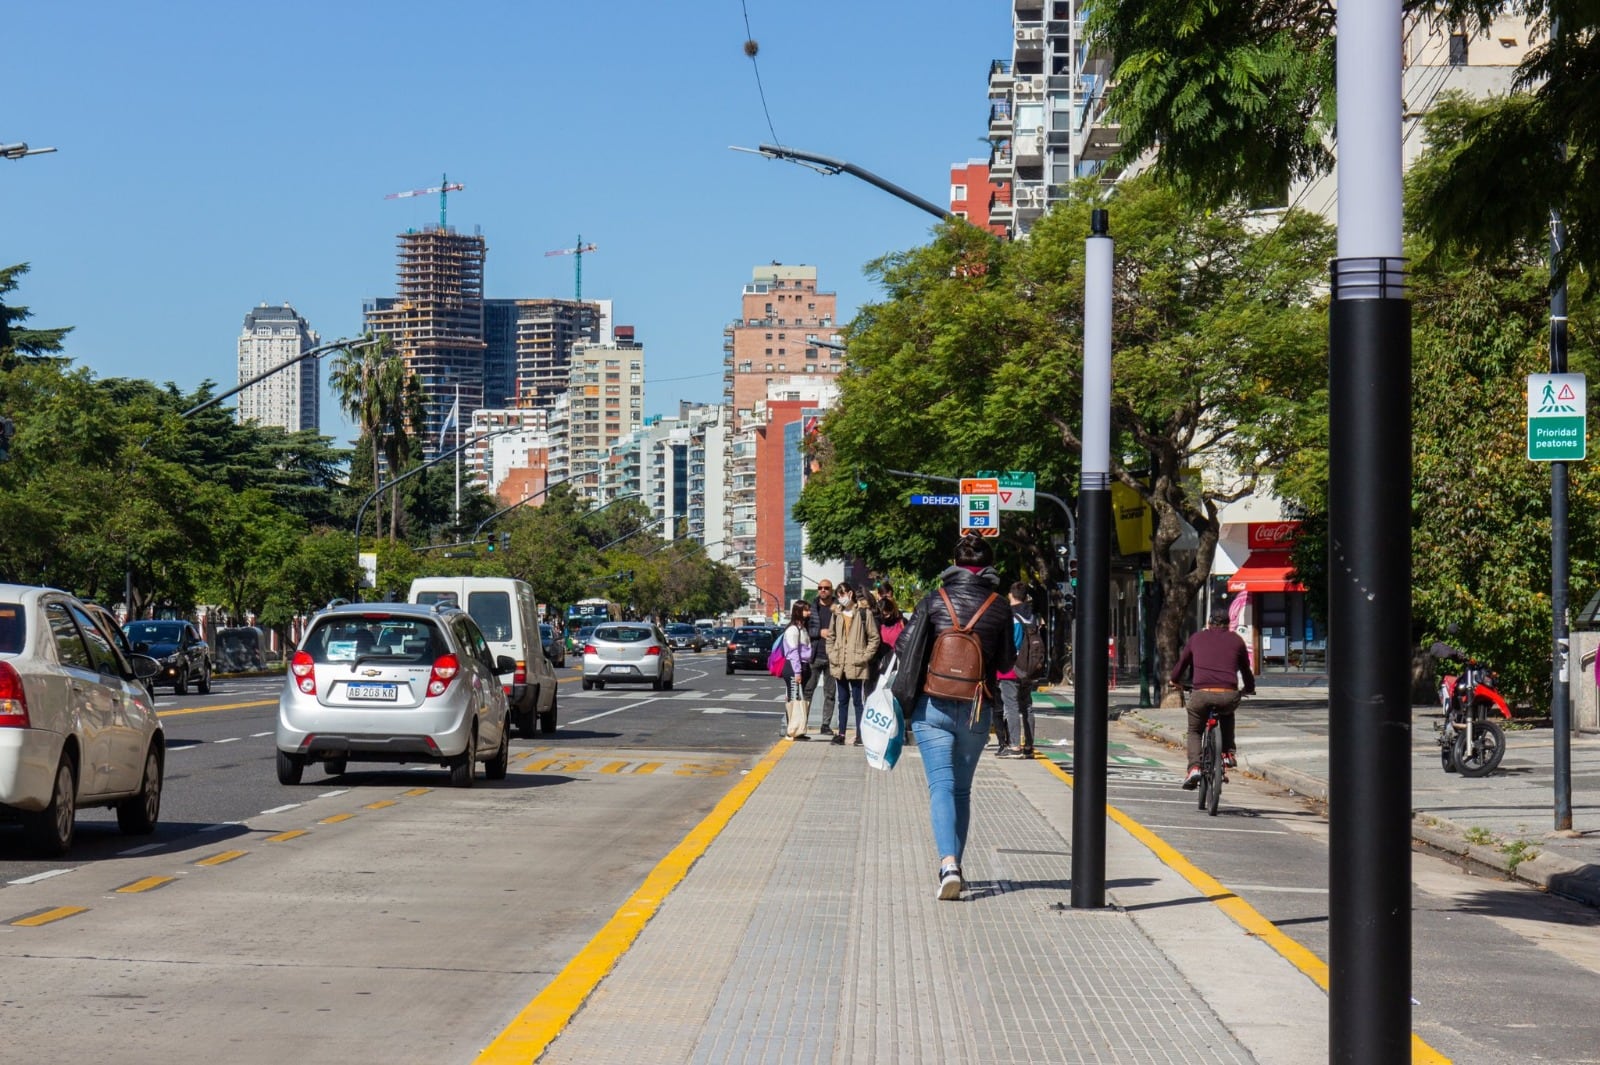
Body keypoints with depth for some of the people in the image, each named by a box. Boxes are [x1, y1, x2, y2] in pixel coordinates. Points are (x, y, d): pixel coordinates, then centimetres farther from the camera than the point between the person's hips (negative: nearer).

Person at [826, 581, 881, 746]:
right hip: (839, 665, 5)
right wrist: (831, 654, 4)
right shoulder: (837, 614, 10)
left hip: (857, 666, -5)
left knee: (859, 701, -1)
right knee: (843, 700, 11)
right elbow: (831, 637, 17)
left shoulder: (864, 613, -5)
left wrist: (865, 657, -10)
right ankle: (841, 733, 16)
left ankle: (860, 734, 2)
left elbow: (874, 638, -4)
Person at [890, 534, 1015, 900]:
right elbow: (1006, 662, 7)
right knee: (962, 789, 16)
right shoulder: (999, 607, 0)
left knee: (941, 786, -6)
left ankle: (948, 864, -25)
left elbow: (908, 649, -3)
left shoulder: (934, 601, -2)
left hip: (933, 707, -1)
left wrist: (902, 700, 8)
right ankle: (954, 864, 19)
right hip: (977, 710, 2)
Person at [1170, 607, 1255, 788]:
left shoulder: (1197, 638, 19)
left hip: (1201, 694, -1)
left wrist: (1175, 681, 50)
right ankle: (1228, 754, 24)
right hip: (1229, 695, 1)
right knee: (1227, 715, 36)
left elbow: (1182, 663, 29)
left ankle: (1194, 767, -3)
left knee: (1194, 732, 21)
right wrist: (1250, 689, 48)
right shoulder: (1236, 640, 18)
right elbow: (1246, 670, 28)